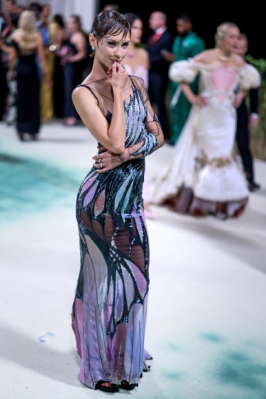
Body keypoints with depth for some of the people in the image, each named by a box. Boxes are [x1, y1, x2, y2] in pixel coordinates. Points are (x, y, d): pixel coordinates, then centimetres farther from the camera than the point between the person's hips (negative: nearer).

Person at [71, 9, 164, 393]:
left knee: (134, 275, 16)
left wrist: (127, 153, -14)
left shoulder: (136, 83, 8)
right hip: (103, 198, -6)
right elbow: (115, 141, -22)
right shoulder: (85, 92, -11)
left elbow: (157, 135, 4)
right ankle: (103, 365, 23)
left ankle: (128, 353, 37)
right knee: (106, 277, 5)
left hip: (132, 195, 7)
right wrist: (118, 91, -15)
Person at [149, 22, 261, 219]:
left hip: (226, 115, 4)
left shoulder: (238, 61, 3)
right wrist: (191, 96, -10)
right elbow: (179, 72, -7)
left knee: (222, 154, 4)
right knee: (202, 152, 3)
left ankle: (220, 201, 16)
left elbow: (250, 80, 22)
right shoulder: (207, 57, -10)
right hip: (207, 112, -4)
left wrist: (240, 95, 8)